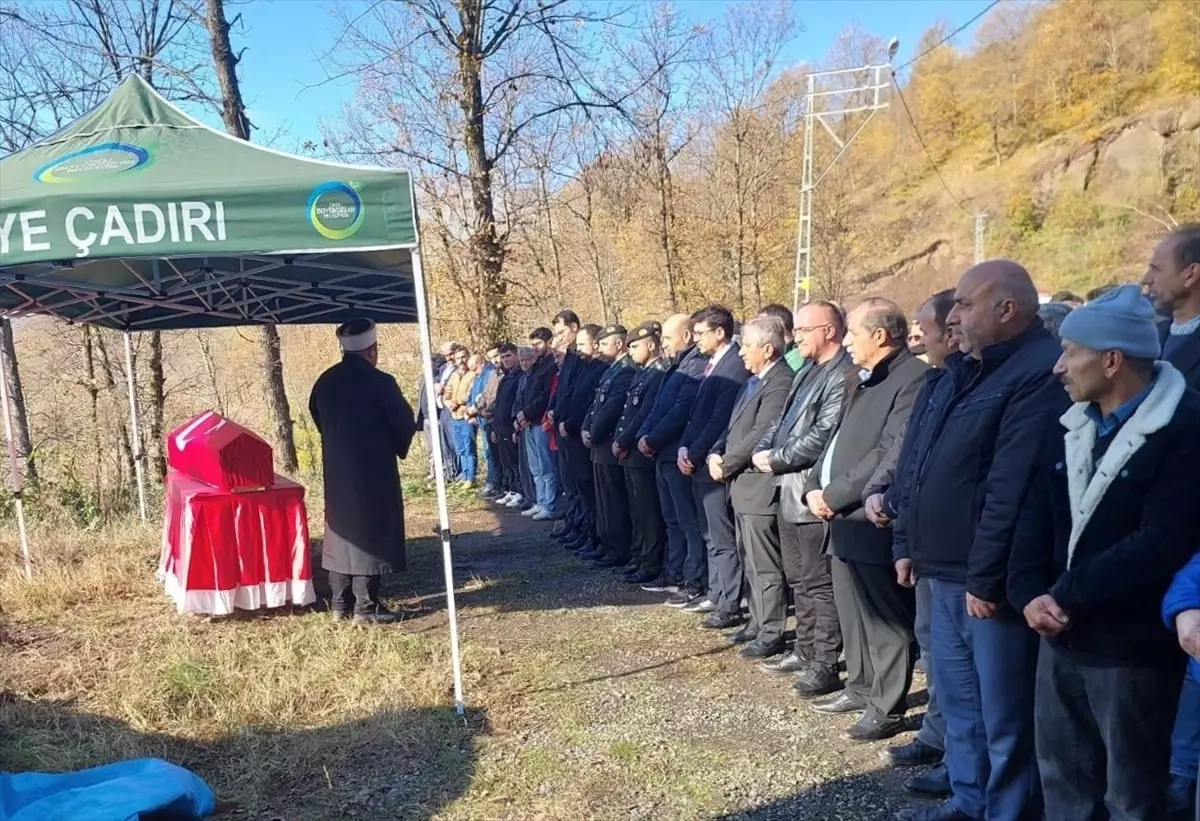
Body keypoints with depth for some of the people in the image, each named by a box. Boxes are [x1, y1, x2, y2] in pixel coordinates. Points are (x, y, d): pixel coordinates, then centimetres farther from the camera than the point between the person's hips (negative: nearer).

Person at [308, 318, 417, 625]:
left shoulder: (325, 382, 4)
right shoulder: (380, 382, -15)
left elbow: (318, 419, 15)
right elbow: (405, 425, -10)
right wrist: (396, 448, 10)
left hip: (336, 470, 6)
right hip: (373, 471, -6)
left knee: (341, 532, 14)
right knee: (370, 534, 1)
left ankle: (339, 605, 20)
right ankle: (365, 607, 4)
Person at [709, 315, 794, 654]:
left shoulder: (780, 383, -17)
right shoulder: (754, 381, 15)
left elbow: (759, 436, -22)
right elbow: (734, 426, 17)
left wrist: (725, 465, -12)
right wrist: (716, 454, 0)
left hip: (759, 486, -10)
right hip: (742, 484, 10)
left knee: (765, 565, -2)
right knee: (752, 562, 18)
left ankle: (771, 633, 7)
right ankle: (758, 622, 29)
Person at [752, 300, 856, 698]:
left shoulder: (844, 376, -15)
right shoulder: (807, 373, 17)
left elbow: (822, 436, -22)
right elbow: (783, 419, 18)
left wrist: (776, 459, -14)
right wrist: (764, 450, 0)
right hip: (788, 489, 10)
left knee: (819, 583, -2)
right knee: (798, 578, 18)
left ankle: (825, 665, 7)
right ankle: (804, 650, 29)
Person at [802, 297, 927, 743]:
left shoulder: (913, 378, -15)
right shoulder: (867, 380, 17)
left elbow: (890, 455, -22)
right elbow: (839, 441, 18)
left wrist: (833, 495, -16)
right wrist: (815, 488, 3)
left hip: (874, 522, -10)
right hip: (845, 518, 10)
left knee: (885, 620, 3)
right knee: (854, 615, 20)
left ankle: (887, 707, 14)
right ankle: (861, 687, 34)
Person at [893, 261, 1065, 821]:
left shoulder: (1040, 373, -18)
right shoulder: (963, 371, 14)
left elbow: (1011, 489, -23)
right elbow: (923, 465, 17)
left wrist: (986, 578, -22)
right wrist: (911, 545, 16)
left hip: (987, 583, -10)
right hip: (945, 574, 10)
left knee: (1004, 717, 6)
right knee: (957, 702, 21)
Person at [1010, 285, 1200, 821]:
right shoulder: (1066, 429, 9)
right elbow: (1035, 520, 4)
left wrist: (1068, 595, -19)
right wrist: (1031, 594, -12)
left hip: (1132, 646, -6)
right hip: (1061, 637, 7)